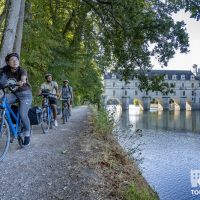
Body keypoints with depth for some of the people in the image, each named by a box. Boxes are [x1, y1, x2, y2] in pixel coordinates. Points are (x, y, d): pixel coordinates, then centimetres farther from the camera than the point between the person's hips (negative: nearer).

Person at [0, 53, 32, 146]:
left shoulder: (22, 70, -19)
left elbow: (23, 79, -39)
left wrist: (21, 82, -61)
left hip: (25, 94, -4)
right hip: (13, 93, 4)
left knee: (23, 114, -16)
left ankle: (27, 134, 8)